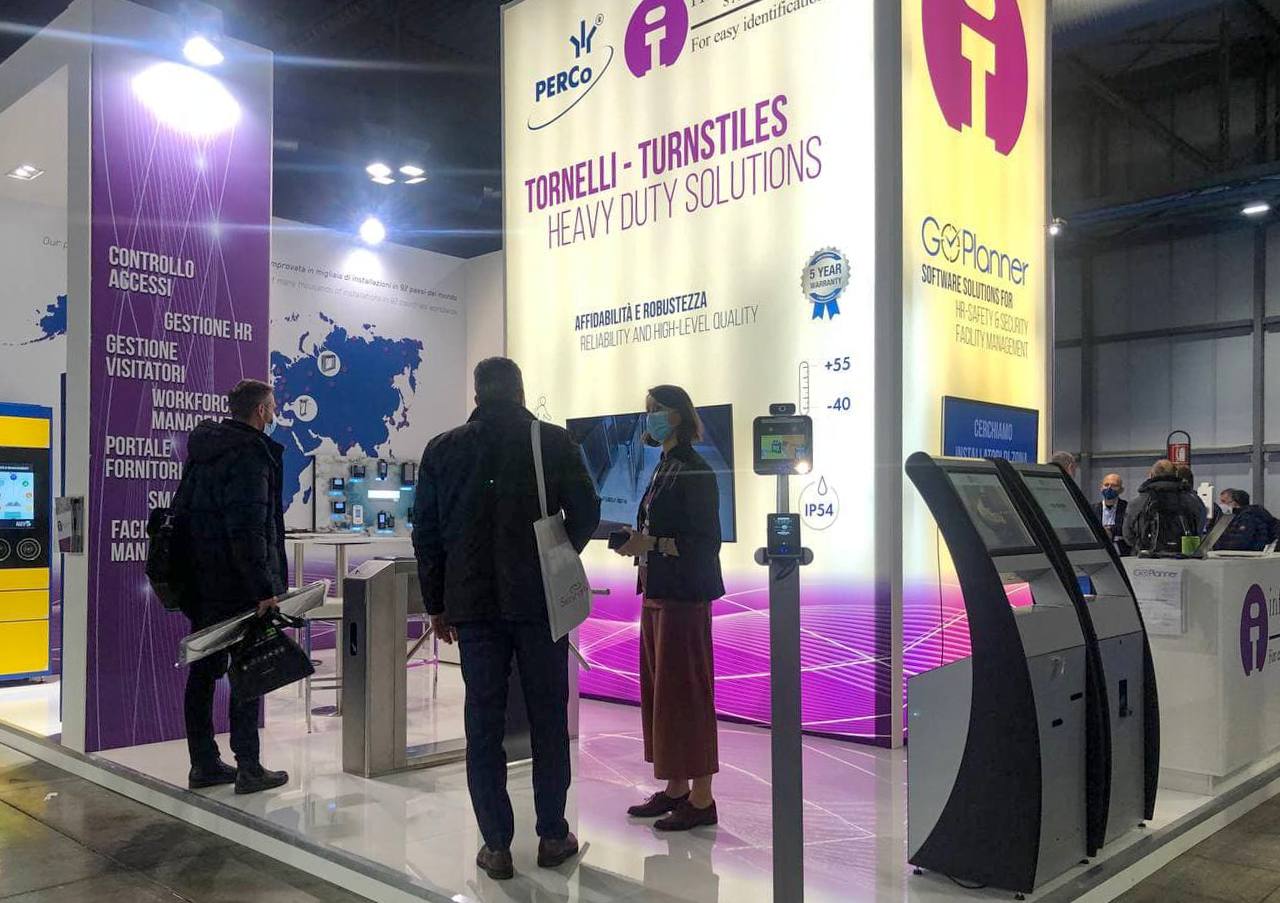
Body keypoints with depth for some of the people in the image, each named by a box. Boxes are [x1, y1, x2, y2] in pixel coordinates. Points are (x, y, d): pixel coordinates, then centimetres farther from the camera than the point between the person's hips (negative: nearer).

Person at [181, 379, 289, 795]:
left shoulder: (203, 448, 14)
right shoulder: (250, 453, -15)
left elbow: (187, 508, 20)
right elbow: (248, 528, -22)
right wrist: (264, 588, -21)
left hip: (200, 579, 9)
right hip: (237, 585, -9)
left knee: (204, 668, 13)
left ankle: (203, 763, 21)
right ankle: (249, 768, 4)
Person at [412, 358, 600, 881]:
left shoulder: (442, 450, 4)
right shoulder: (553, 442, -2)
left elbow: (426, 534, 5)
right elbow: (586, 514, -5)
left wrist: (436, 604, 12)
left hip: (474, 606, 1)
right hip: (541, 602, -1)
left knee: (484, 724, 7)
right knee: (548, 719, 10)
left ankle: (496, 846, 10)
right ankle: (552, 836, 18)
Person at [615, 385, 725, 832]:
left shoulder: (695, 472, -12)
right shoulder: (663, 468, 15)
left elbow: (707, 541, -17)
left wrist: (652, 544, -22)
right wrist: (637, 542, 4)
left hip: (684, 598, -9)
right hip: (657, 594, 9)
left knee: (685, 692, -4)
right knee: (658, 690, 12)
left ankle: (702, 799, 5)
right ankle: (676, 789, 22)